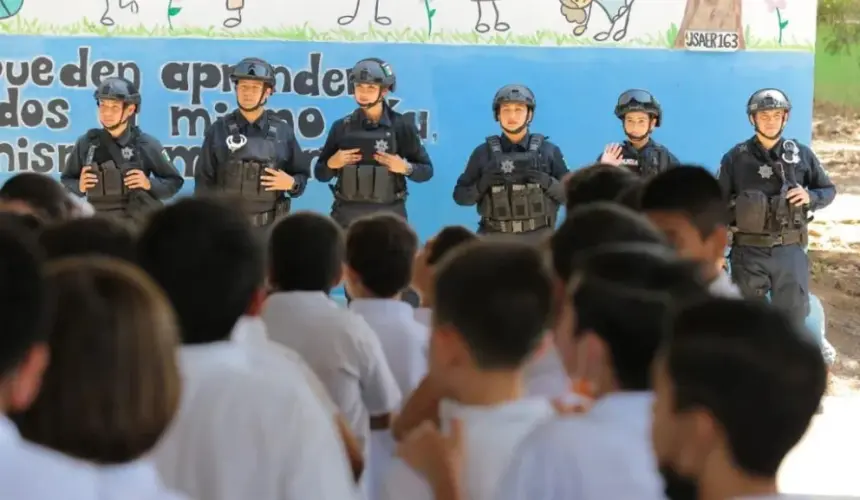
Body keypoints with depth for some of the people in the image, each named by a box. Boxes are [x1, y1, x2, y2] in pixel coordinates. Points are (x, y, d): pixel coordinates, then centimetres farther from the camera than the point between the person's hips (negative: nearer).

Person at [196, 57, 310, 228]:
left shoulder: (283, 131, 2)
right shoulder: (219, 130, 0)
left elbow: (302, 176, 10)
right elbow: (204, 182, 2)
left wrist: (291, 183, -13)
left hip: (269, 226, 1)